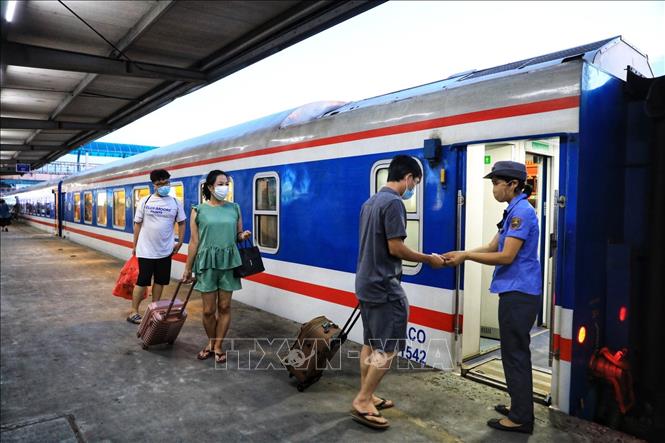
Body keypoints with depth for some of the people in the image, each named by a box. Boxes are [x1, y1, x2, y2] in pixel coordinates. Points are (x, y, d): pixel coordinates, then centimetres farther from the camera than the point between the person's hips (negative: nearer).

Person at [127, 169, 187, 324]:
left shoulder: (176, 203, 0)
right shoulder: (145, 201, -3)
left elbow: (181, 223, 9)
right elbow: (137, 224, 3)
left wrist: (180, 242, 3)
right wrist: (135, 246, 6)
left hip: (165, 251, 2)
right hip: (145, 250, -2)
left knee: (160, 281, 12)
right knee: (142, 281, 3)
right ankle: (133, 312, 14)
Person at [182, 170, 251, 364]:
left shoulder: (234, 208, 6)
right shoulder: (198, 210, -1)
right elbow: (194, 242, 2)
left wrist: (244, 236, -10)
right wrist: (188, 269, 3)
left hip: (229, 262, 2)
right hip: (207, 263, -2)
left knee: (224, 307, 6)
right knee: (208, 310, 3)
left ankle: (218, 346, 22)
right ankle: (210, 343, 28)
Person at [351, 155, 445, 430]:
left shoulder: (370, 202, 13)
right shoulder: (394, 203, -16)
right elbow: (395, 248, -19)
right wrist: (428, 259, -5)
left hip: (366, 283, 10)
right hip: (384, 286, -10)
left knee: (371, 344, 16)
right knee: (389, 348, -2)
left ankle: (366, 396, 25)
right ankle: (362, 402, 4)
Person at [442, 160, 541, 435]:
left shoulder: (522, 211, -17)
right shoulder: (514, 211, 14)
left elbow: (506, 257, -21)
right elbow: (492, 248, 13)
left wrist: (466, 256, -15)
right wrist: (460, 253, 1)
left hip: (519, 293, -10)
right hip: (515, 291, 10)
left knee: (515, 353, -1)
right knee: (516, 352, 18)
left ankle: (521, 419, 11)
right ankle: (520, 406, 31)